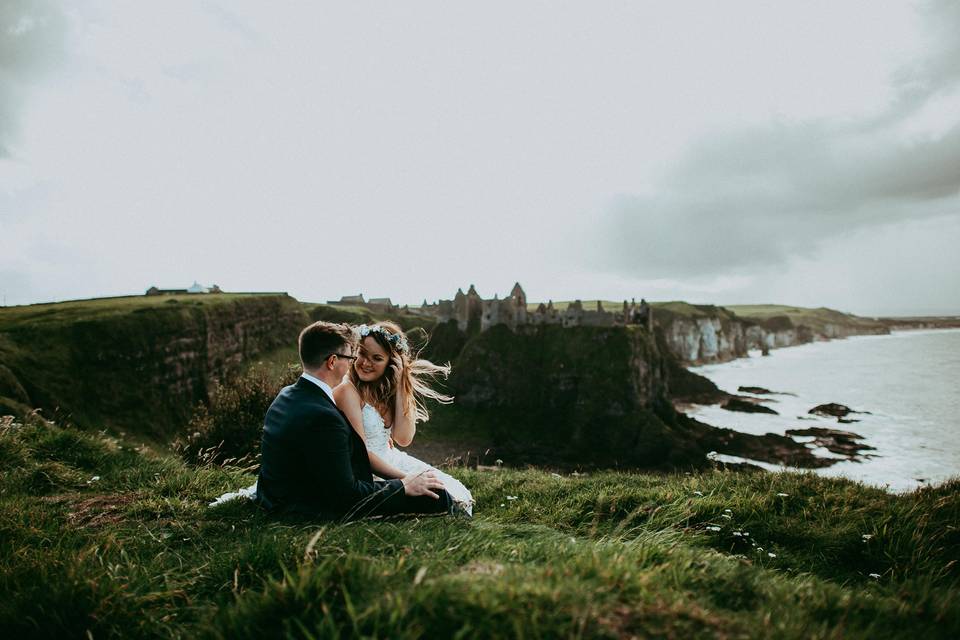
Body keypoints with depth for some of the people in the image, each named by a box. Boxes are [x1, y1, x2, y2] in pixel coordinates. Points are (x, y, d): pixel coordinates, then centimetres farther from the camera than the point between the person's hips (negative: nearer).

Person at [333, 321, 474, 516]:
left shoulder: (387, 389, 4)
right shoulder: (347, 391, -16)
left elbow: (403, 439, -6)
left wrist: (399, 386, -11)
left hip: (391, 461, 7)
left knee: (460, 495, -2)